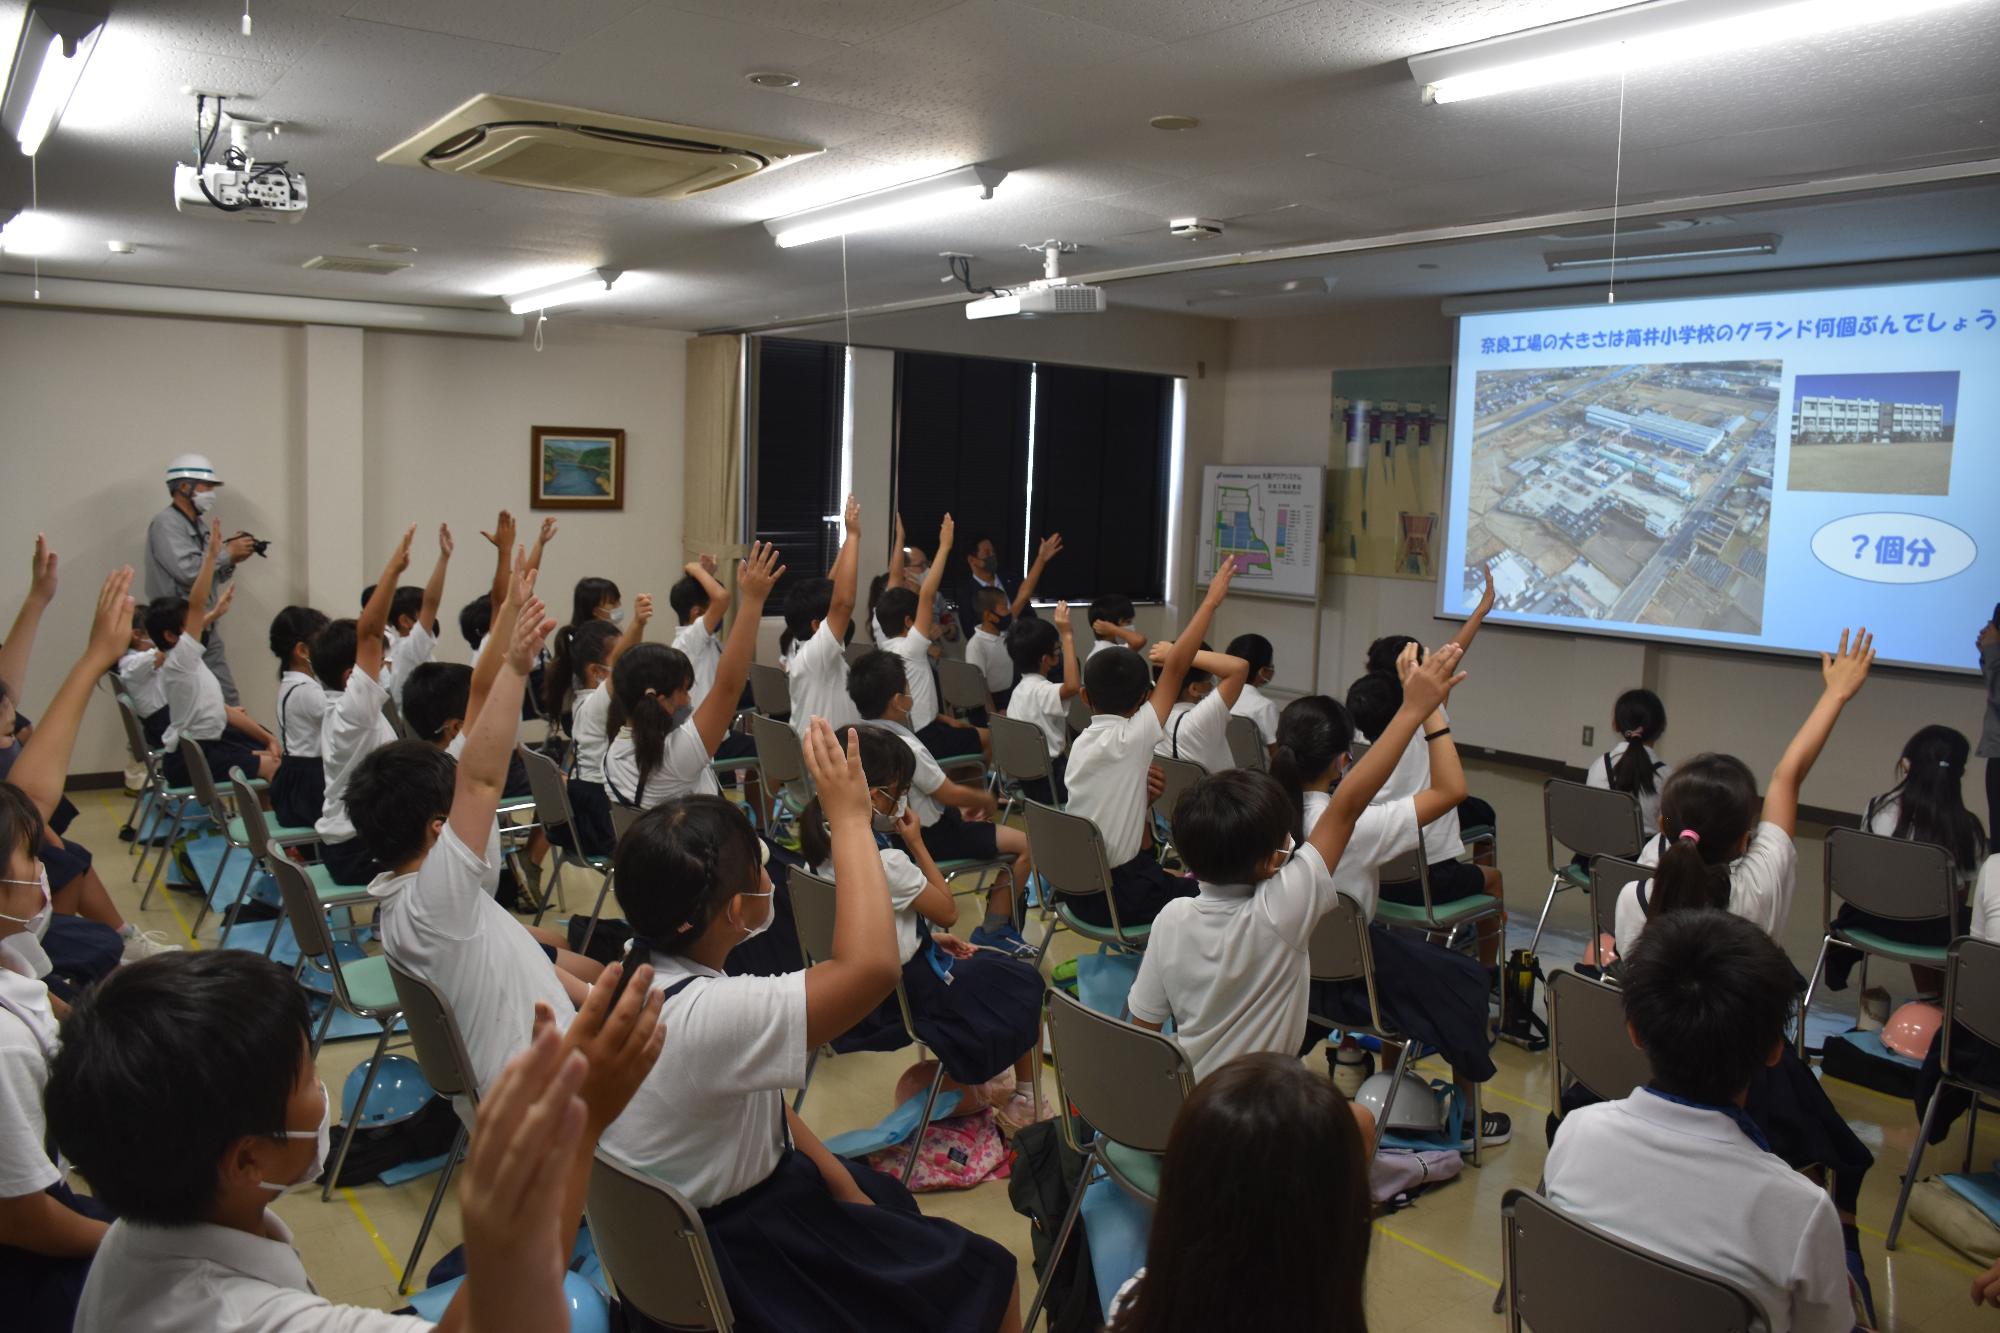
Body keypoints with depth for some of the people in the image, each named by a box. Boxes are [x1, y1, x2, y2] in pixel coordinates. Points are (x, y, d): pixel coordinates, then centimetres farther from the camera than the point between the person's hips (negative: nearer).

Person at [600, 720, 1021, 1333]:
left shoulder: (641, 968, -7)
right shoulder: (702, 1015, -37)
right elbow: (871, 967, -46)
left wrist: (837, 1176, 2)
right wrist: (849, 818, -36)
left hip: (676, 1219, 9)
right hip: (733, 1256, -9)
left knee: (888, 1197, 30)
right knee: (990, 1276, 4)